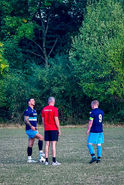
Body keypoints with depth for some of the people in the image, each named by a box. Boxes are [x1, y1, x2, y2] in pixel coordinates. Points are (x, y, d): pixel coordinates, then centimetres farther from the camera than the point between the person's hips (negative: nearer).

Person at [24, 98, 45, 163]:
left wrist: (36, 128, 25)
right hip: (29, 129, -9)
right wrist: (31, 126, -29)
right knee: (41, 137, -18)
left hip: (33, 129, 9)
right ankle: (41, 153, -17)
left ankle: (29, 158, 9)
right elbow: (26, 120, -18)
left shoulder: (34, 110, 19)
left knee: (30, 144, 8)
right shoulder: (28, 110, -10)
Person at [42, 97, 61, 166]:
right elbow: (56, 120, -11)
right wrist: (59, 129, -5)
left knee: (47, 145, 6)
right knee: (54, 144, -5)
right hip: (54, 129, -5)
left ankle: (46, 161, 5)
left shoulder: (44, 109, 8)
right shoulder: (54, 109, -9)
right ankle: (54, 161, -8)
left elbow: (43, 120, 12)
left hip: (46, 129, 5)